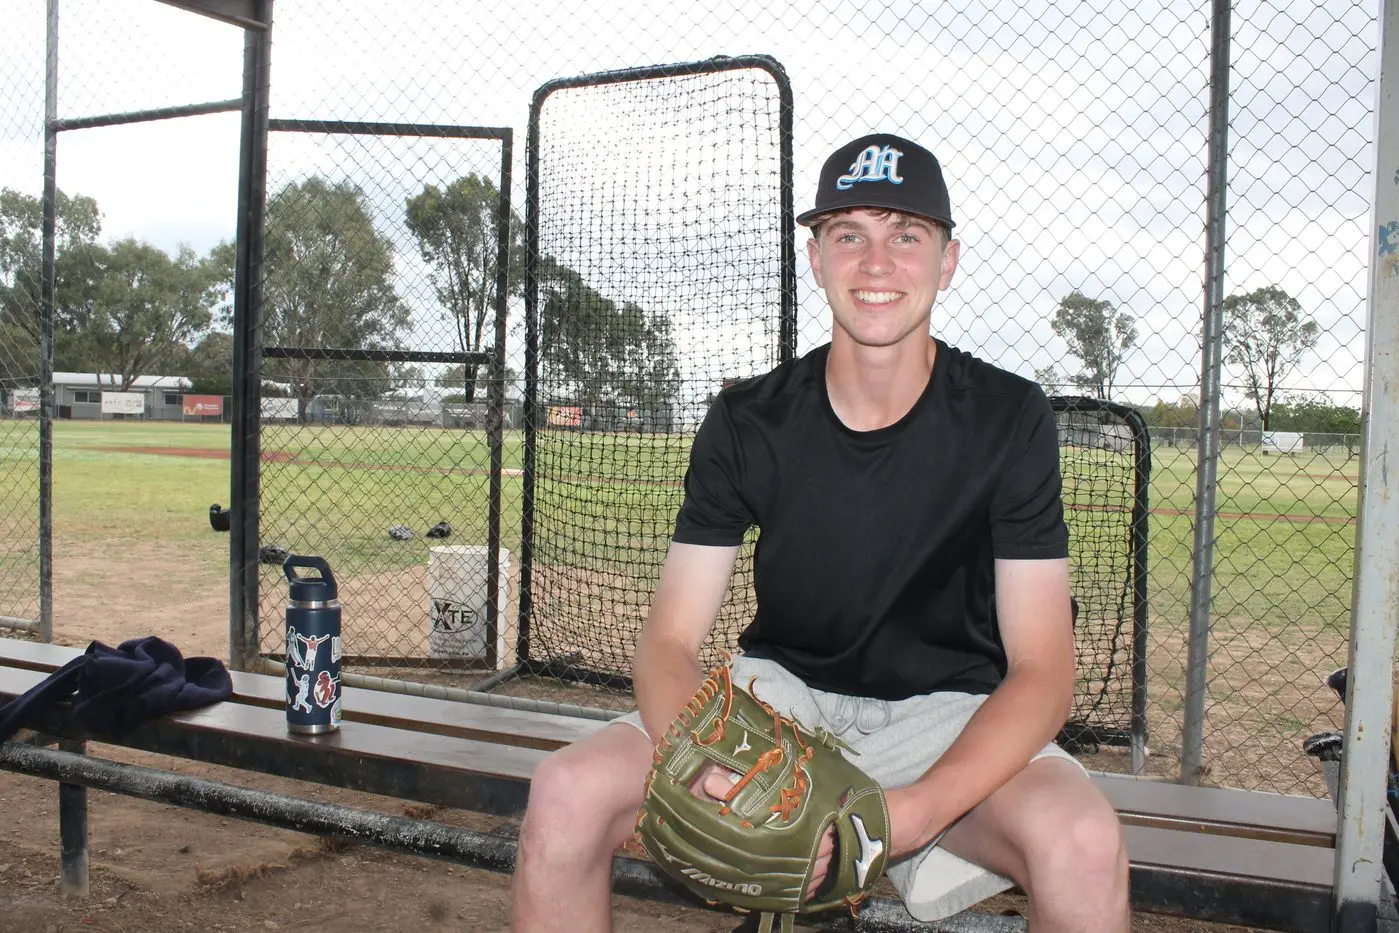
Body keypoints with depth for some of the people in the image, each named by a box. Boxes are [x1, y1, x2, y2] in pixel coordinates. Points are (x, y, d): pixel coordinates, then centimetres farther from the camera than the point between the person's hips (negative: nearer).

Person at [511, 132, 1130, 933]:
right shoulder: (747, 424, -6)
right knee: (568, 794, -23)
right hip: (779, 691, 1)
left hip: (948, 711, -1)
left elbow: (1042, 671, -13)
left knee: (1085, 843, -32)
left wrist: (917, 811, -32)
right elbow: (669, 642, -8)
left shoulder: (1010, 419, -10)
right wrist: (701, 773, -31)